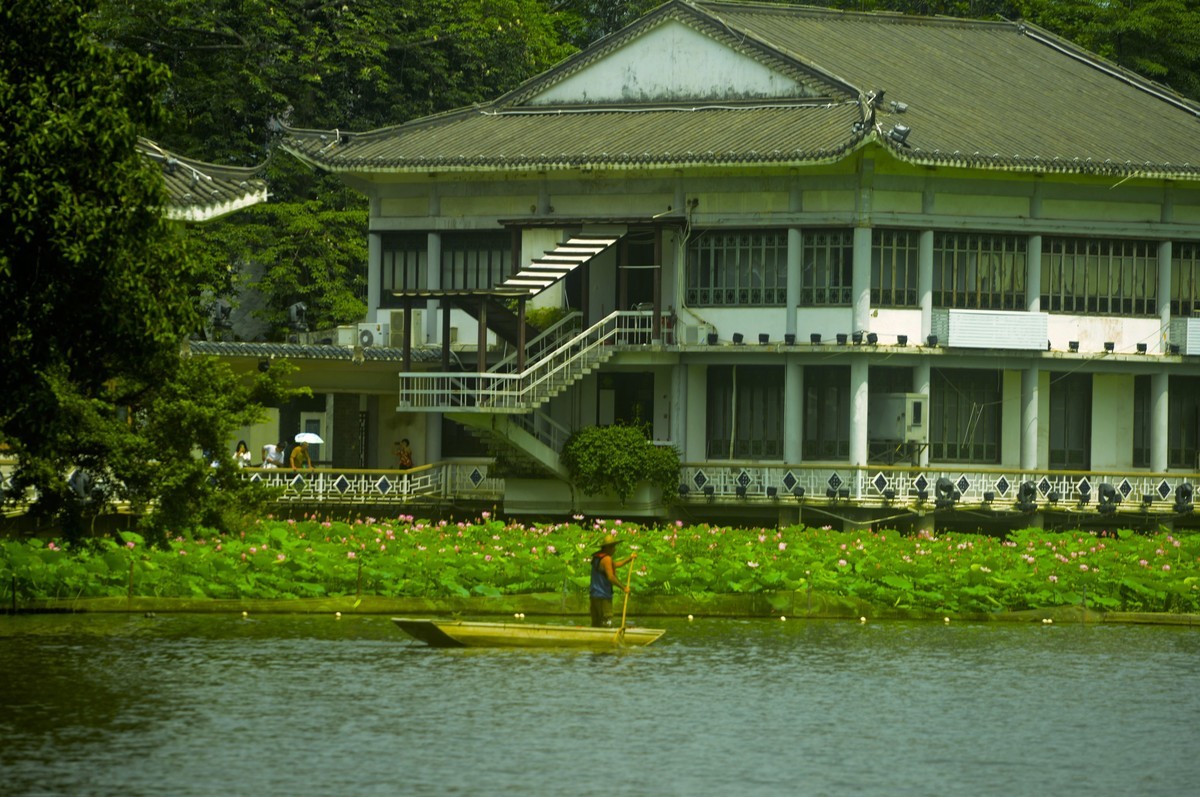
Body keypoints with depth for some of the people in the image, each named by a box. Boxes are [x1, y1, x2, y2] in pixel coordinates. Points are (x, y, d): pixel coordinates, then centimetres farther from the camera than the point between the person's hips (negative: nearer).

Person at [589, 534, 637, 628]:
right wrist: (623, 587, -16)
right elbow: (611, 577, -22)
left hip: (594, 595, 9)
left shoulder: (597, 557, 15)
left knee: (596, 624, 12)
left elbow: (614, 565, 25)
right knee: (606, 623, -10)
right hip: (603, 596, -9)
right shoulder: (606, 559, -14)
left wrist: (629, 559, 29)